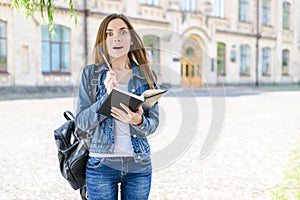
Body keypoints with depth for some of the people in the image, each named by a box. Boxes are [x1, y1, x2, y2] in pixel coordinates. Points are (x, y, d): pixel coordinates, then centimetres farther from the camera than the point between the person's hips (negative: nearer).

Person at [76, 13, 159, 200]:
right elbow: (82, 122, -5)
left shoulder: (146, 75, 3)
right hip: (102, 164, -1)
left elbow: (153, 124, 3)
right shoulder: (91, 73, 0)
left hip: (139, 165, 2)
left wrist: (138, 121, -19)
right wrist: (107, 96, -19)